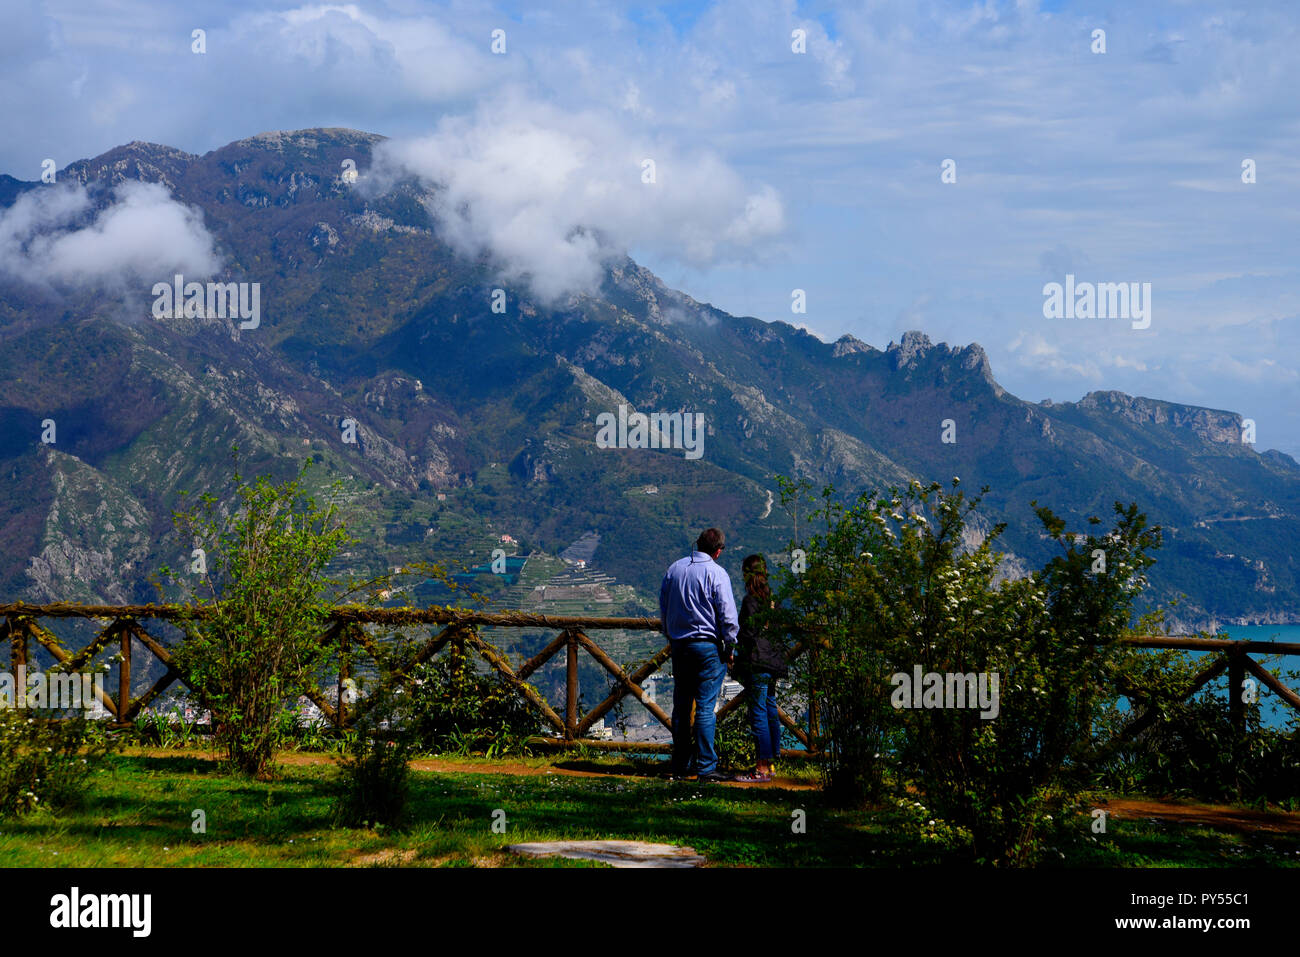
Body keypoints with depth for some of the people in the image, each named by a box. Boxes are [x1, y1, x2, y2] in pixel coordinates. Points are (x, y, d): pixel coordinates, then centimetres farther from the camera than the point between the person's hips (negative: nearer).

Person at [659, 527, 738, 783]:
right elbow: (728, 615, -12)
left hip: (679, 644, 6)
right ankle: (705, 767, -9)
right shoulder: (716, 573, -10)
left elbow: (663, 608, 16)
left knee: (681, 706, 11)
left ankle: (681, 764, 16)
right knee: (705, 707, -6)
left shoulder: (674, 569, 8)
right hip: (707, 646, -6)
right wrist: (730, 647, -1)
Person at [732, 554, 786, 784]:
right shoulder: (771, 597, 12)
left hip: (757, 663, -9)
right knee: (771, 710, 14)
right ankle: (771, 762, 21)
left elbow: (749, 633, -16)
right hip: (773, 661, 9)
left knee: (758, 713, -8)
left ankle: (762, 769, -8)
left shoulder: (751, 599, -13)